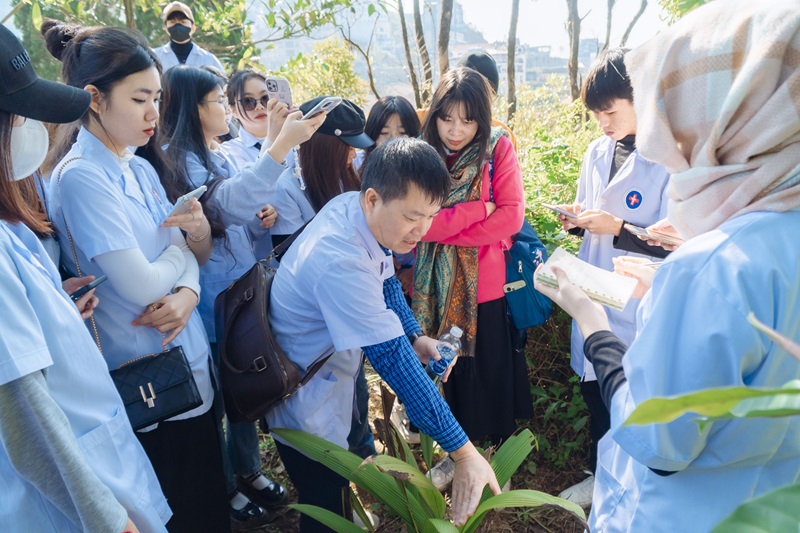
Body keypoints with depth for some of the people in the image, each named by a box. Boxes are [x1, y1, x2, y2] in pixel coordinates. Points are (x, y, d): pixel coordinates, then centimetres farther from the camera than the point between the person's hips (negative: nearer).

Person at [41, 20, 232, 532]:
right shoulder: (80, 177, -19)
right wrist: (180, 245, -5)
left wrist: (187, 293, -16)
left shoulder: (142, 169, 6)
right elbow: (143, 286, -23)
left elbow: (187, 254, 5)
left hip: (191, 361, 7)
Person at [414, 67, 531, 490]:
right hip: (435, 288, 2)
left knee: (487, 371, 11)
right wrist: (477, 210, -18)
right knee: (447, 368, 15)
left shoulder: (498, 149, -6)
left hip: (484, 284, -2)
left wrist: (444, 228, -16)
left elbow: (511, 217, -14)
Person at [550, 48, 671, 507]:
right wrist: (577, 221, -5)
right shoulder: (597, 153, 6)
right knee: (594, 388, 18)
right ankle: (601, 475, 40)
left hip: (640, 305, -6)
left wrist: (617, 227, -24)